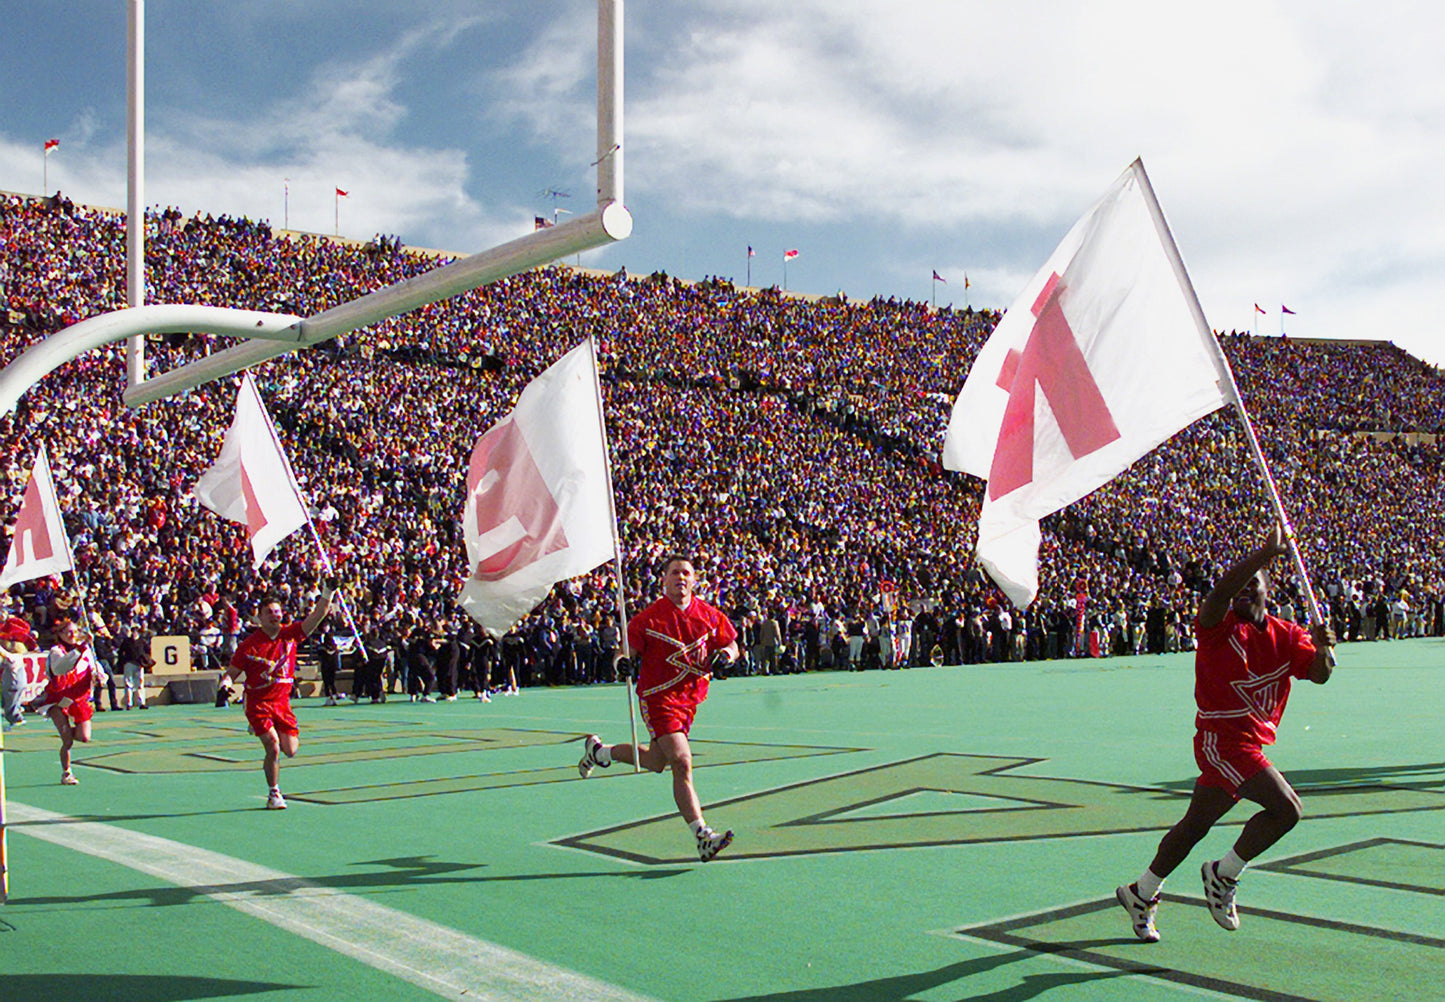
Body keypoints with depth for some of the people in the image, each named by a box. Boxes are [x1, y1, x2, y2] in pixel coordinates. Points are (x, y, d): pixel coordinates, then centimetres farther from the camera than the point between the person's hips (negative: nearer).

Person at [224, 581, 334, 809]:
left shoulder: (290, 633, -2)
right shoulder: (249, 645, -10)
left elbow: (319, 615, -9)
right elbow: (231, 673, -4)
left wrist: (327, 592, -23)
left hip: (282, 702, 4)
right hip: (258, 703, -4)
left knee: (290, 750, -2)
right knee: (273, 748, -16)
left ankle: (270, 759, 36)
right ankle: (274, 794, 4)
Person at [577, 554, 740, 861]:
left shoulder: (711, 616, 2)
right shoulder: (648, 618, -9)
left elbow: (732, 644, 14)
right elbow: (628, 651, -4)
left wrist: (724, 654, -8)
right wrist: (623, 664, -26)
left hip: (691, 698, 6)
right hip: (658, 696, -6)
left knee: (656, 762, 18)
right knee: (681, 762, -18)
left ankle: (598, 751, 44)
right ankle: (703, 838, -17)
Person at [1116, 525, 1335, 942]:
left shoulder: (1286, 636, 10)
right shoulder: (1219, 626, -9)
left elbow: (1319, 674, -2)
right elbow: (1222, 589, -30)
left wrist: (1322, 648, -22)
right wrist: (1267, 551, -30)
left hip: (1250, 742, 7)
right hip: (1222, 738, -7)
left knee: (1195, 825, 15)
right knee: (1285, 807, -19)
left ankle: (1140, 893, 28)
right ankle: (1223, 874, 0)